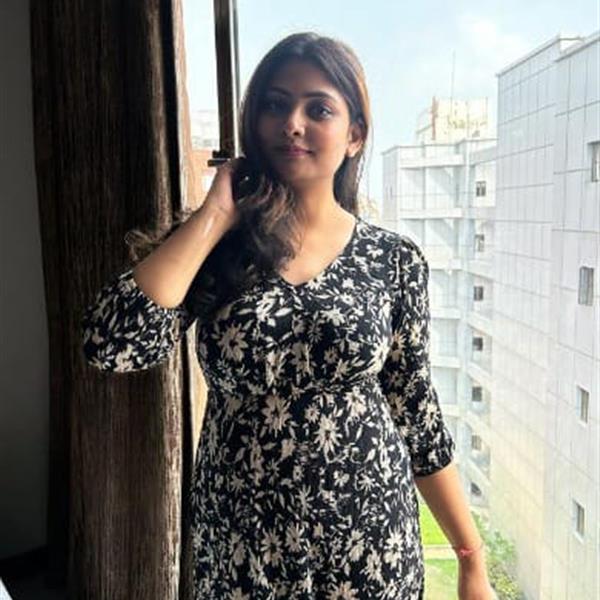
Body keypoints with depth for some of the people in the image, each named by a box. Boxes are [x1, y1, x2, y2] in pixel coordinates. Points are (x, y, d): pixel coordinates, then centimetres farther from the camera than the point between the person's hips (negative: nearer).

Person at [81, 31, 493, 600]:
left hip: (370, 546, 0)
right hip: (239, 549, 1)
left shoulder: (395, 259, -5)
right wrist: (212, 218, -15)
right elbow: (111, 345, -21)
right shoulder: (215, 250, -5)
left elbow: (416, 416, 0)